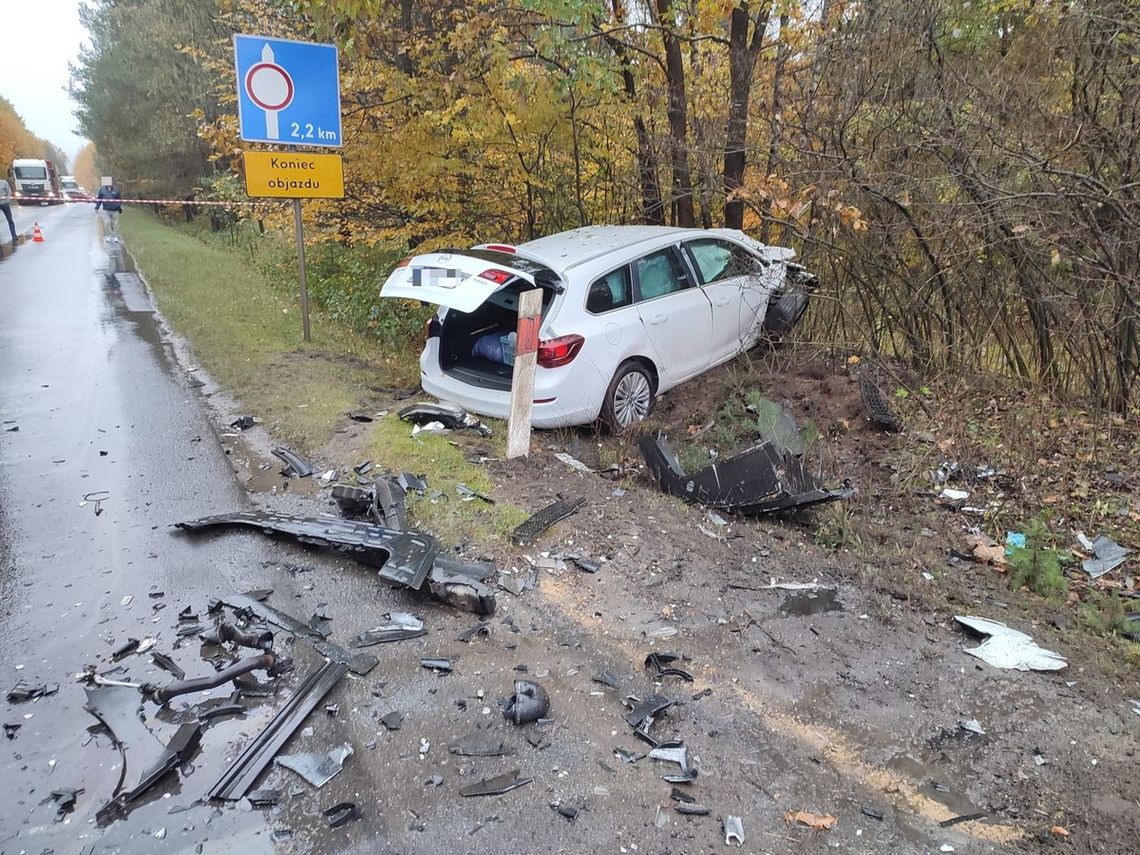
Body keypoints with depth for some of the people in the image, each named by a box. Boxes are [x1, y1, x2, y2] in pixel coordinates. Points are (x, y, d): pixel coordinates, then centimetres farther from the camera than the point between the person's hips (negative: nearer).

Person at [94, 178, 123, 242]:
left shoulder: (116, 189, 5)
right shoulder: (102, 189, 6)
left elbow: (119, 200, 10)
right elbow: (99, 199, 11)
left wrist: (120, 208, 6)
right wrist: (97, 207, 6)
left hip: (115, 210, 0)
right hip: (106, 210, 0)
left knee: (115, 224, 3)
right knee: (107, 223, -8)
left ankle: (115, 237, 11)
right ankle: (108, 236, -2)